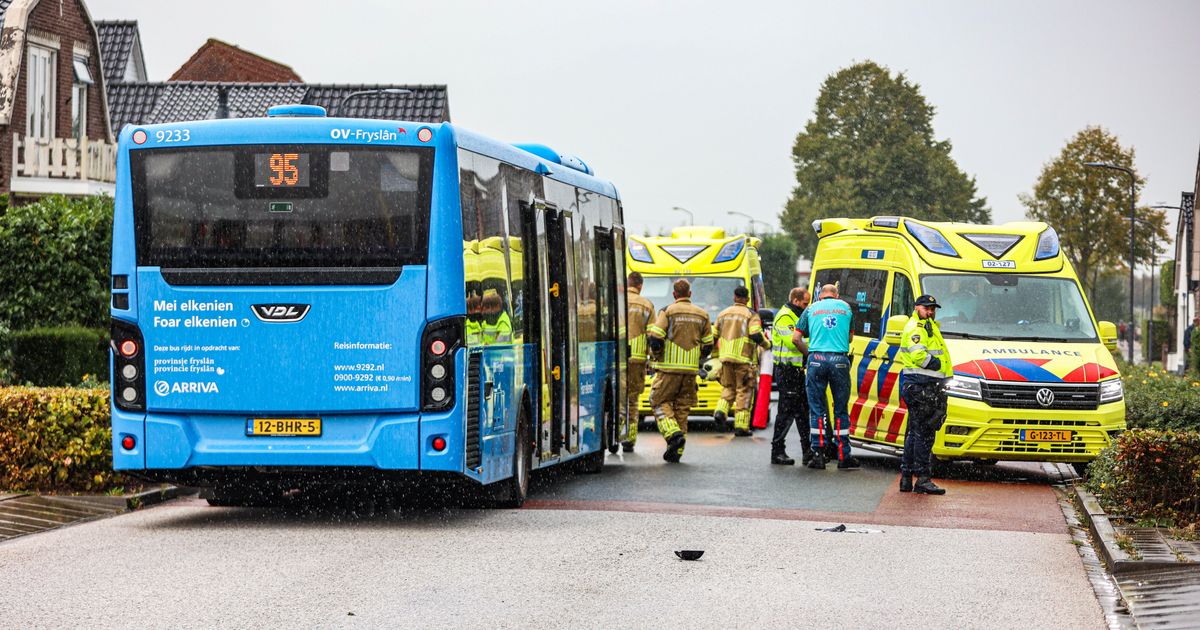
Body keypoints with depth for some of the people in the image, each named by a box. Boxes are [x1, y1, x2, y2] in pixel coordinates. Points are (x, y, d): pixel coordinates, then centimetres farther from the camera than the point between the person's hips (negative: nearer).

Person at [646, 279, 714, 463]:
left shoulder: (667, 312, -6)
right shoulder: (702, 315, 9)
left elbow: (654, 338, -12)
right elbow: (707, 345, 12)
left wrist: (657, 355, 7)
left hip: (669, 368, -4)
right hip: (691, 370, 4)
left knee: (659, 402, 7)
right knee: (682, 408, 10)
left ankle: (674, 434, -16)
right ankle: (676, 452, 9)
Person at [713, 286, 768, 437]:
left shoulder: (723, 314, 13)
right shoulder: (751, 315, -3)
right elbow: (756, 335, -16)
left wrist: (715, 354, 34)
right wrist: (766, 345, 4)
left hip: (725, 357, 4)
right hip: (744, 358, -4)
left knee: (728, 387, 20)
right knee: (744, 391, 2)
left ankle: (721, 411, -4)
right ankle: (741, 426, 0)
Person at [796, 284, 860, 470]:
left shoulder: (811, 309, 13)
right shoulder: (845, 307, 15)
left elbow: (796, 338, 8)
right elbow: (850, 337, 18)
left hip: (817, 359, 0)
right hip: (840, 360, 0)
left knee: (816, 409, 6)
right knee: (841, 409, 7)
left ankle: (818, 454, 3)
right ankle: (843, 456, 7)